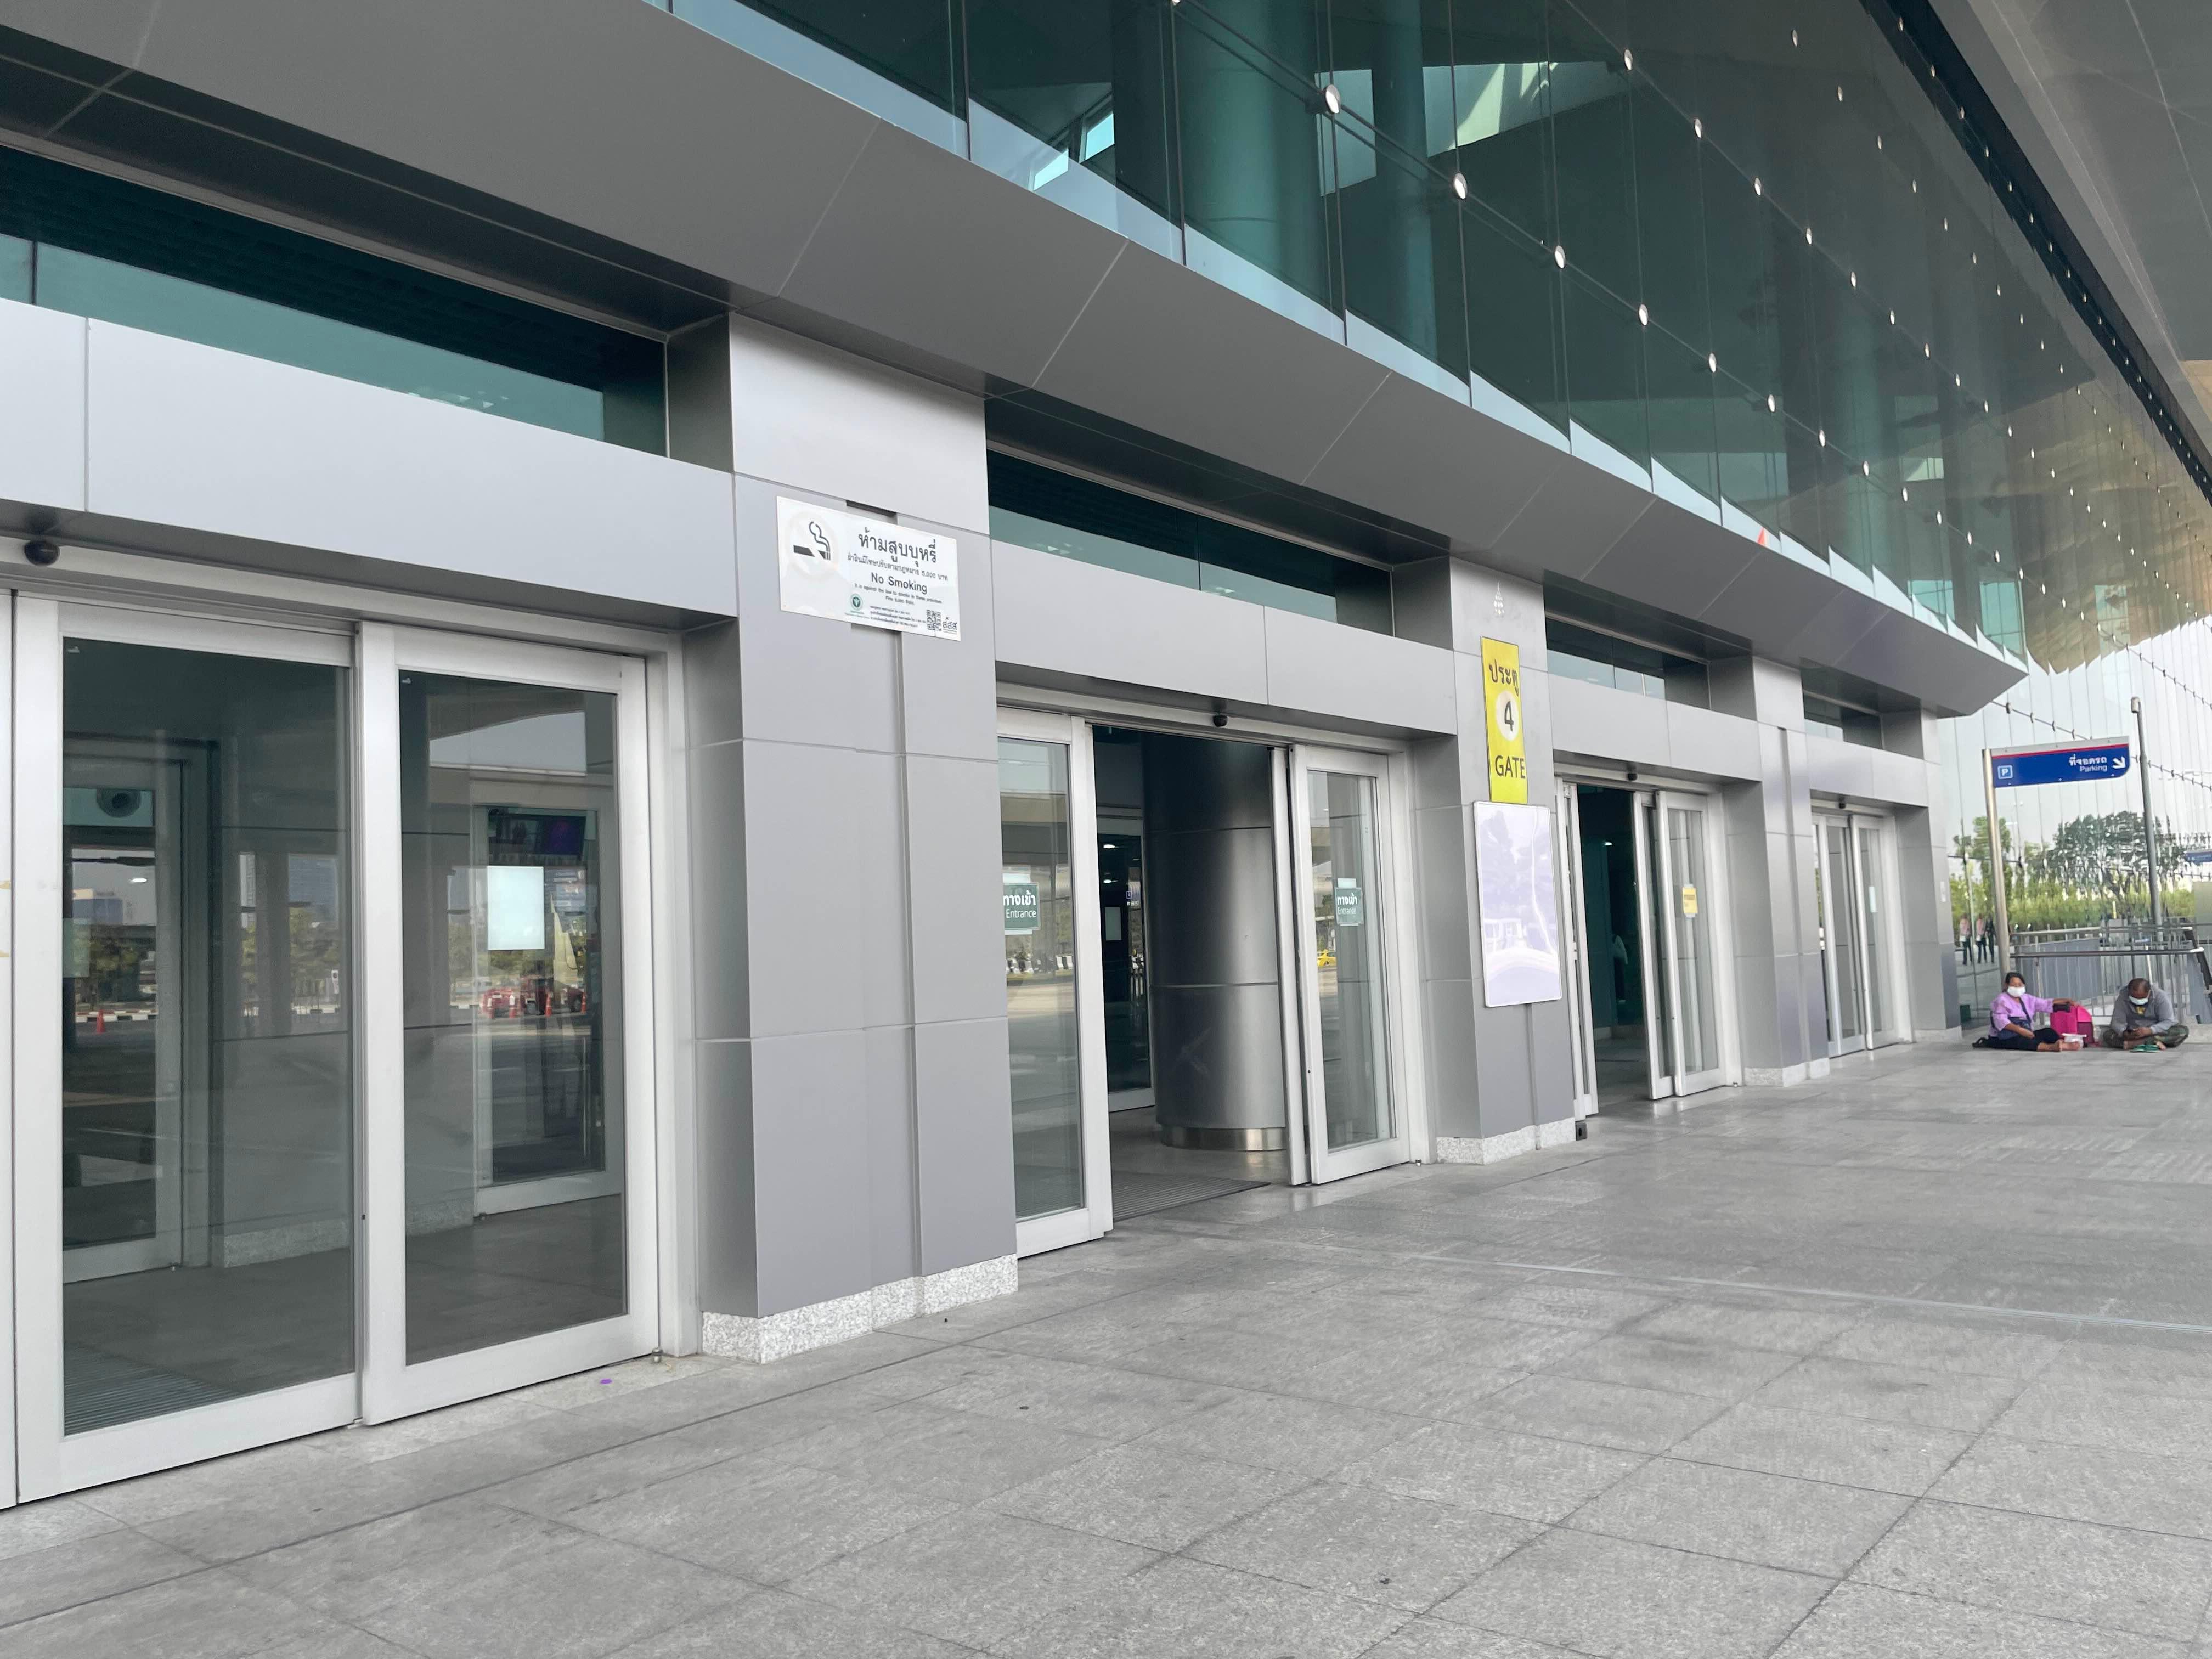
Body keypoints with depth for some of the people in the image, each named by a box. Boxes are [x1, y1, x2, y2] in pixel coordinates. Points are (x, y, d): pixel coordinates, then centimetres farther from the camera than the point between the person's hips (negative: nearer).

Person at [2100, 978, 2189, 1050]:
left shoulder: (2161, 997, -15)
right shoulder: (2122, 999, -11)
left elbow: (2168, 1021, -19)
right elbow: (2117, 1021, -14)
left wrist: (2150, 1031, -38)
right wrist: (2124, 1033, -38)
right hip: (2133, 1034, 1)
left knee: (2183, 1031, -30)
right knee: (2108, 1034, -26)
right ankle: (2153, 1042, -36)